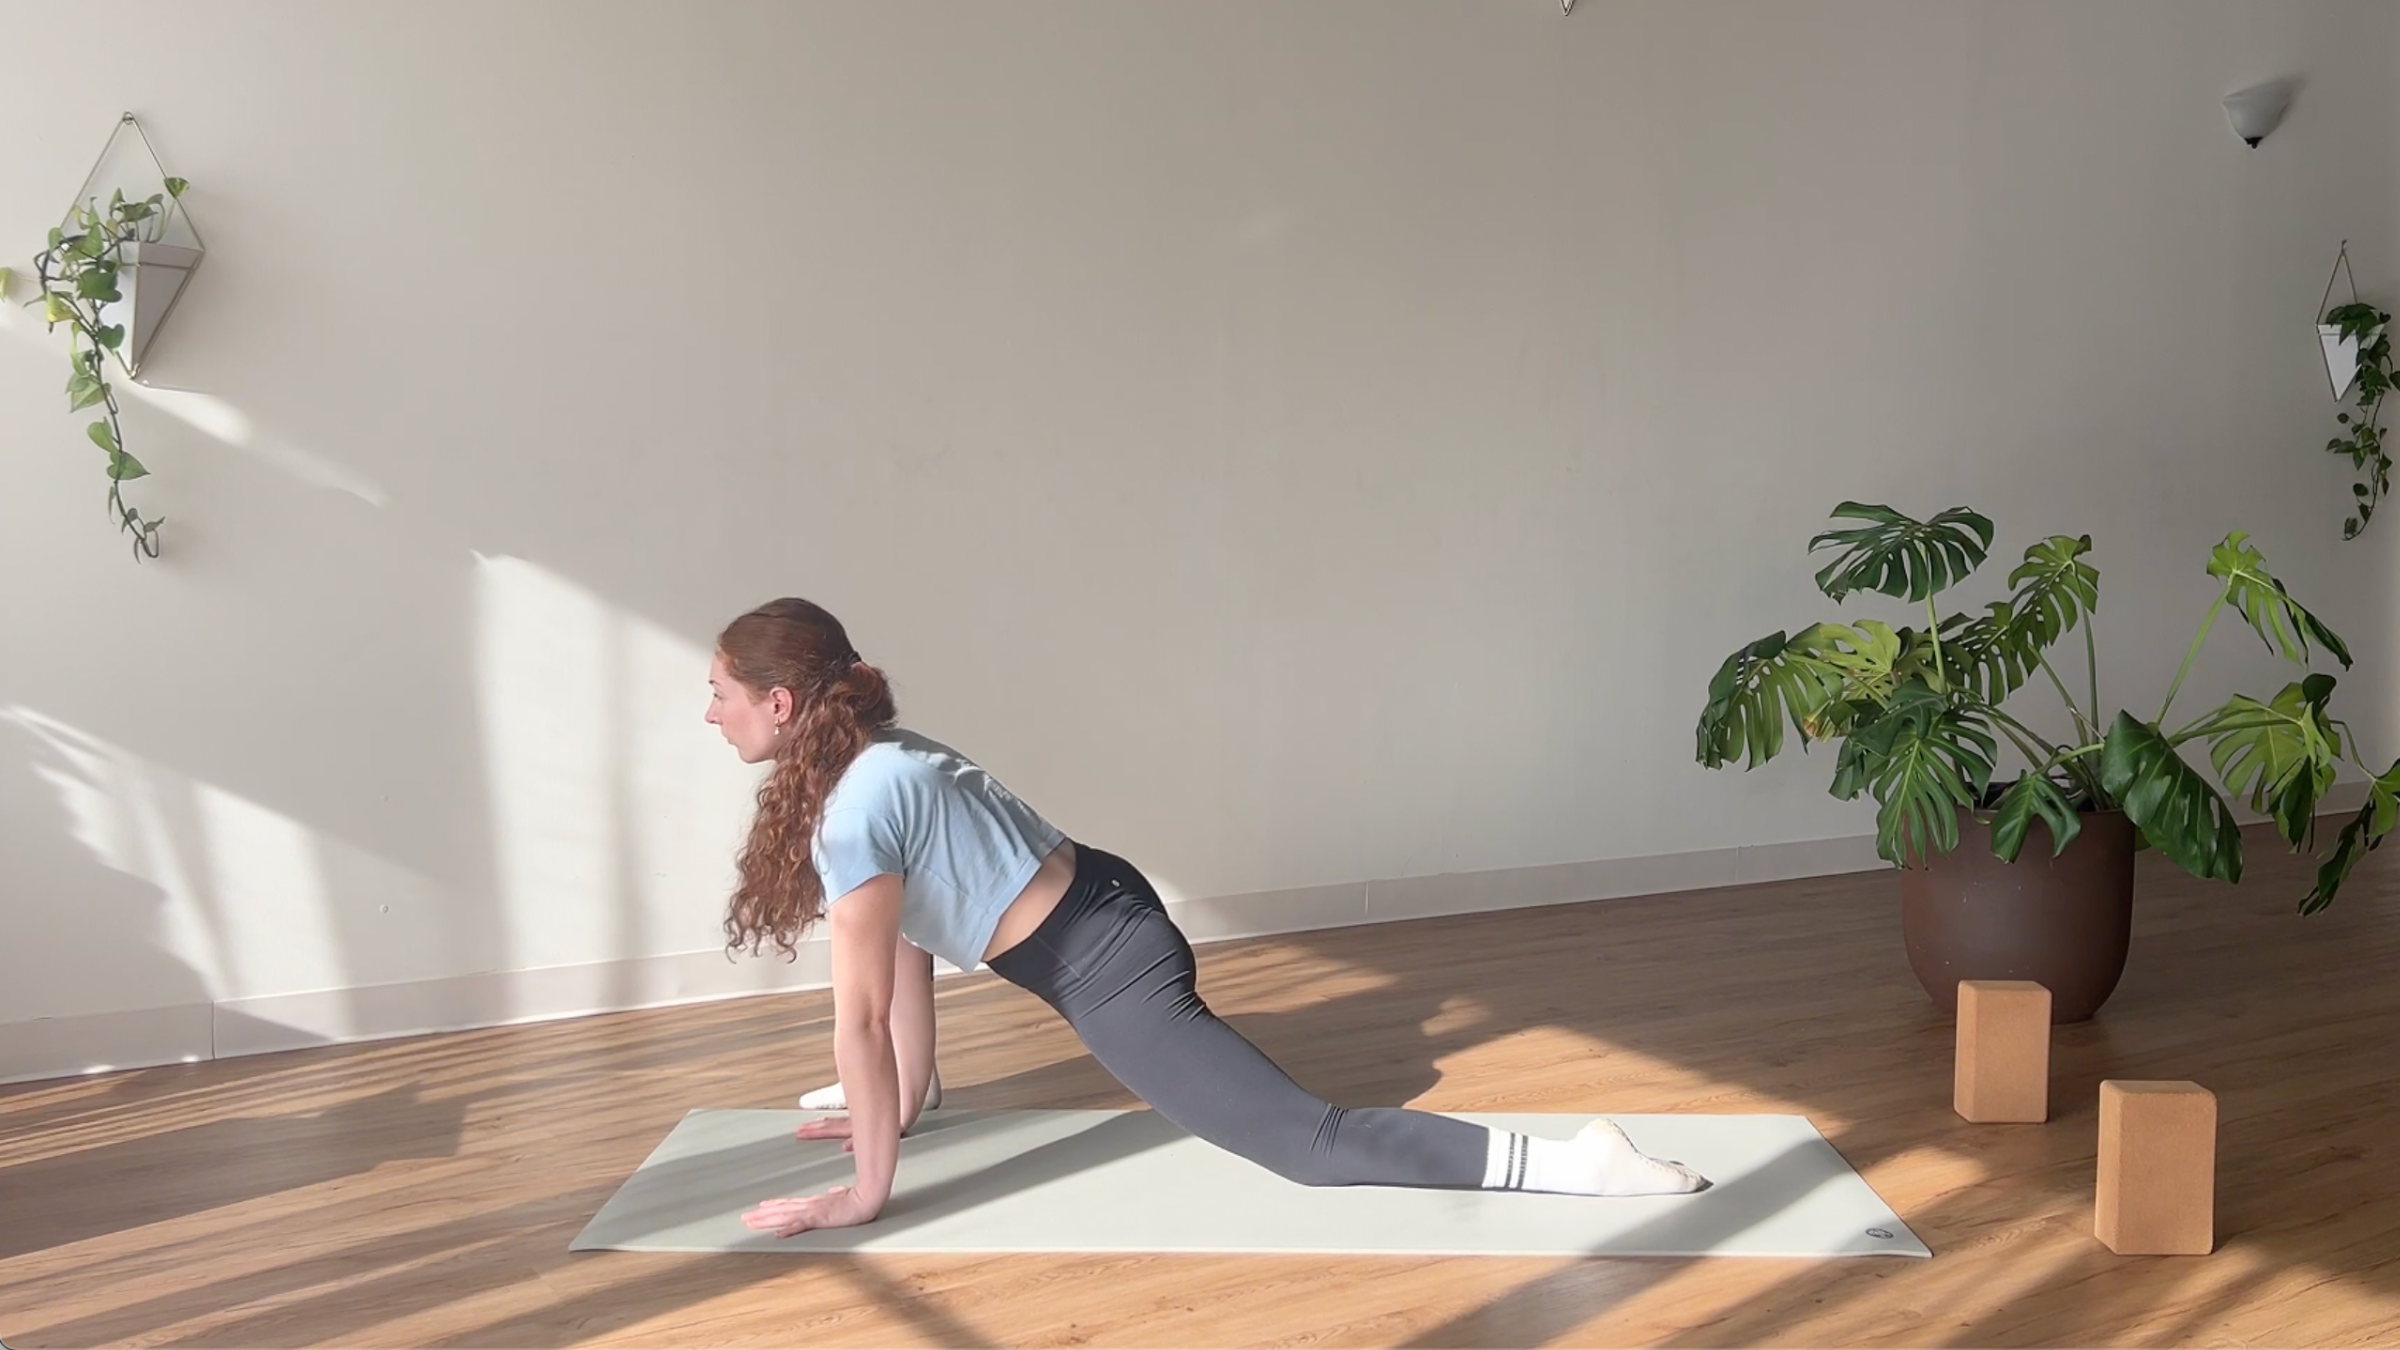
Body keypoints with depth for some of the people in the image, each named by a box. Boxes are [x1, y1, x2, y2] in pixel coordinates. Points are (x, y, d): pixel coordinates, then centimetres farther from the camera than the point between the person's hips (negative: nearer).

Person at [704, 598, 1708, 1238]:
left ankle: (1568, 1163, -12)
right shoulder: (882, 758, 9)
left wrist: (868, 1192, -9)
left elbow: (861, 1015, -17)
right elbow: (908, 957, 17)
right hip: (1105, 909, 9)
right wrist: (902, 1105, 22)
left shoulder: (854, 816, -20)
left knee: (1313, 1144, -8)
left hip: (1109, 969, -9)